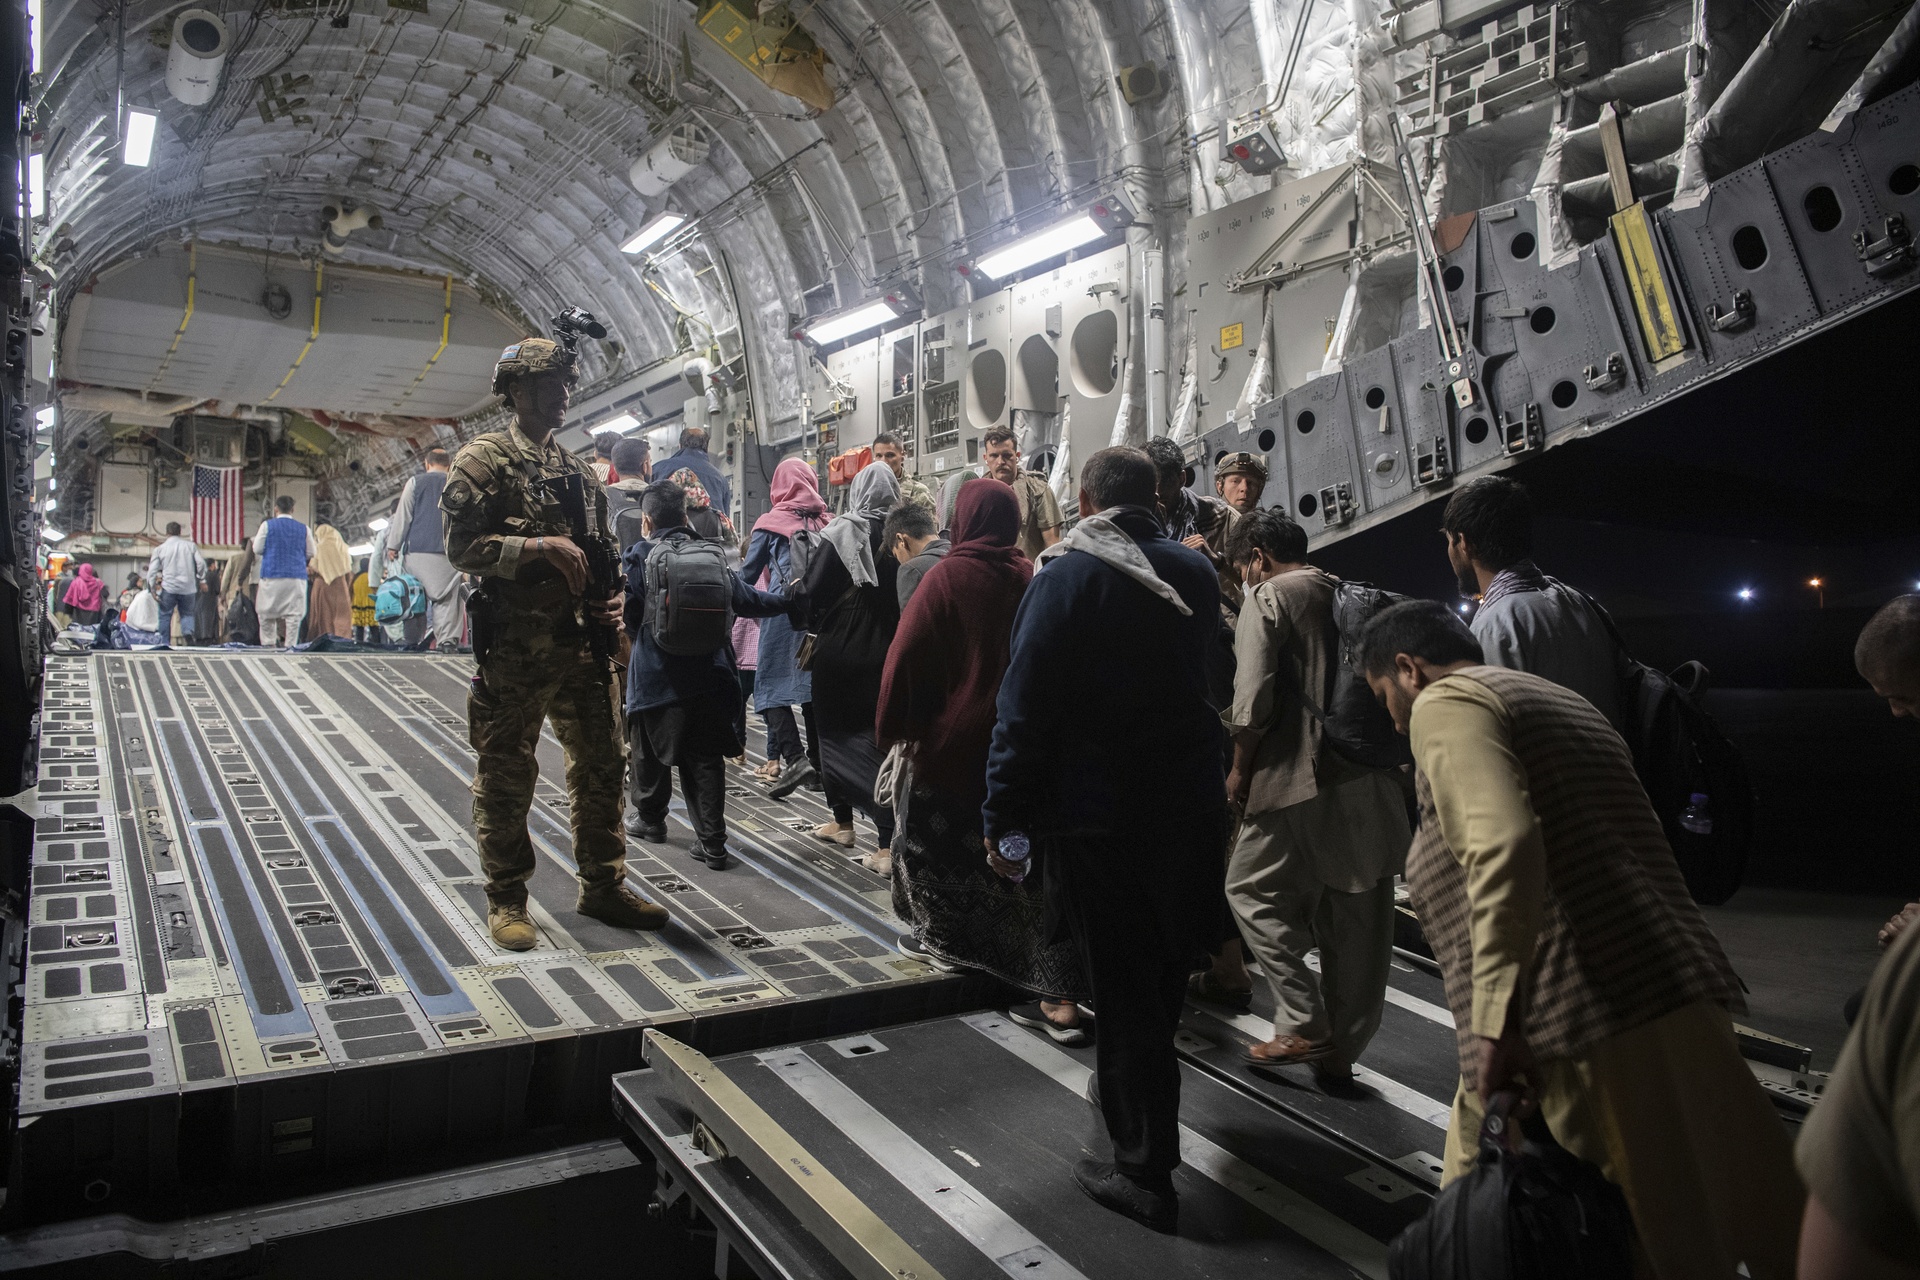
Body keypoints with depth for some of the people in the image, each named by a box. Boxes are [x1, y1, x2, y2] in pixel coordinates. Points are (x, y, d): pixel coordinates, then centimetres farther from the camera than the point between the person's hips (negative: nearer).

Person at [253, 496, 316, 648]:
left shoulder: (267, 525, 1)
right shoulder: (304, 529, 5)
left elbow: (257, 549, 3)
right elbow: (311, 553, 8)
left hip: (271, 575, -1)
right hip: (297, 577, 1)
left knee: (267, 615, 8)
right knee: (293, 615, 1)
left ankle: (269, 645, 4)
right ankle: (290, 646, -3)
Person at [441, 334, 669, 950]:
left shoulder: (577, 469, 17)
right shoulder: (483, 459, -2)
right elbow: (462, 546, -11)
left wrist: (612, 599, 4)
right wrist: (540, 545, -20)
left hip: (580, 646, 6)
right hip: (513, 650, -6)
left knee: (601, 764, 10)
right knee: (506, 776, 3)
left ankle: (603, 886, 23)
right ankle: (506, 900, 16)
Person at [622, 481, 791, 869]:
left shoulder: (638, 556, -7)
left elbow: (626, 615, -8)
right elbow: (747, 599, 8)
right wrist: (788, 601, 25)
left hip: (654, 674, -2)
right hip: (706, 674, 2)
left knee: (650, 752, 18)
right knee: (705, 759, 7)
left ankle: (650, 819, 37)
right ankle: (712, 842, 4)